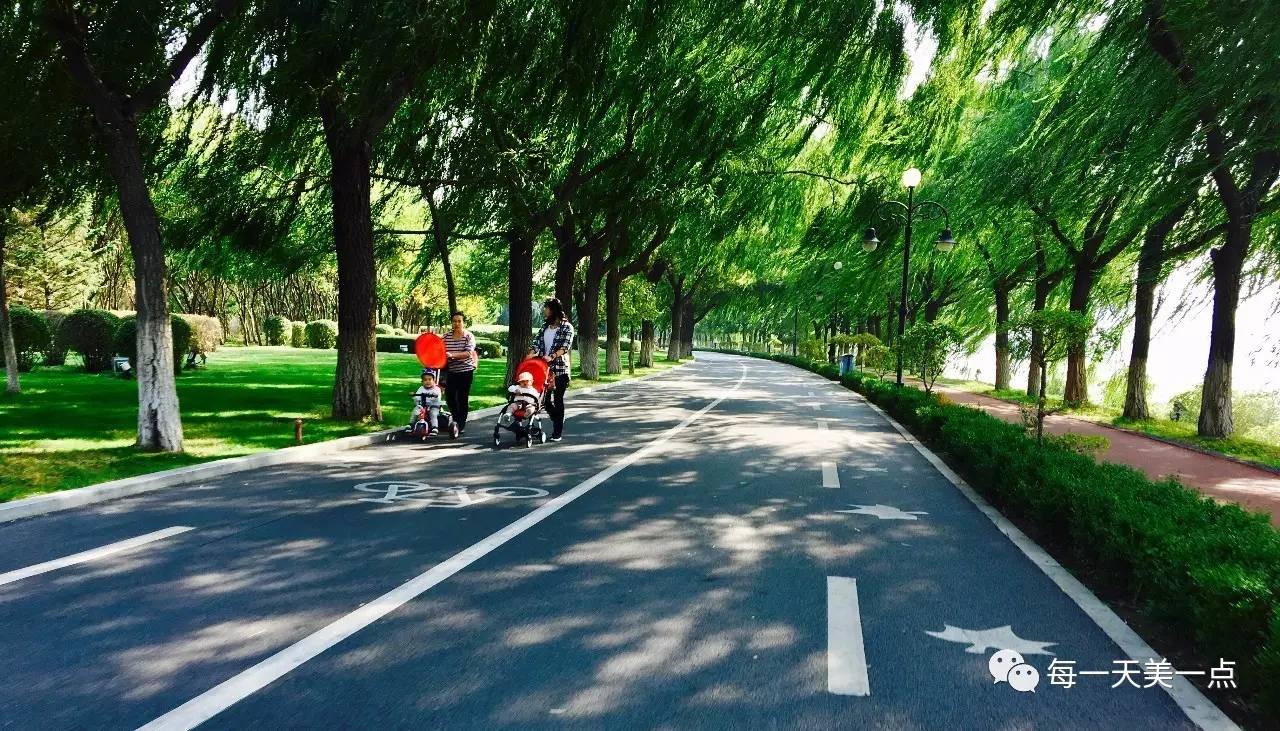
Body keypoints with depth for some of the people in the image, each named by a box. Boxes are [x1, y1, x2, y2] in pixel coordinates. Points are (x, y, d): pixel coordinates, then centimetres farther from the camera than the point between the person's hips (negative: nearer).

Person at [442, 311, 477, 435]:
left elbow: (468, 353, -22)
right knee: (449, 397, -1)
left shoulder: (469, 336, -9)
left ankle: (462, 424, 13)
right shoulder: (447, 336, 1)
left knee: (462, 398, 0)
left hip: (465, 371, -3)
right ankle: (456, 419, 24)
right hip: (451, 371, 3)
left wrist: (452, 355, -34)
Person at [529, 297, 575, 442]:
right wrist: (529, 356, -10)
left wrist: (552, 357, -27)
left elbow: (566, 346, -14)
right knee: (545, 399, 4)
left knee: (558, 399, -2)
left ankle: (558, 431, 5)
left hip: (560, 369, -5)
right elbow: (537, 343, 8)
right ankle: (558, 423, 24)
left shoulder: (567, 327, -1)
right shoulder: (545, 327, 15)